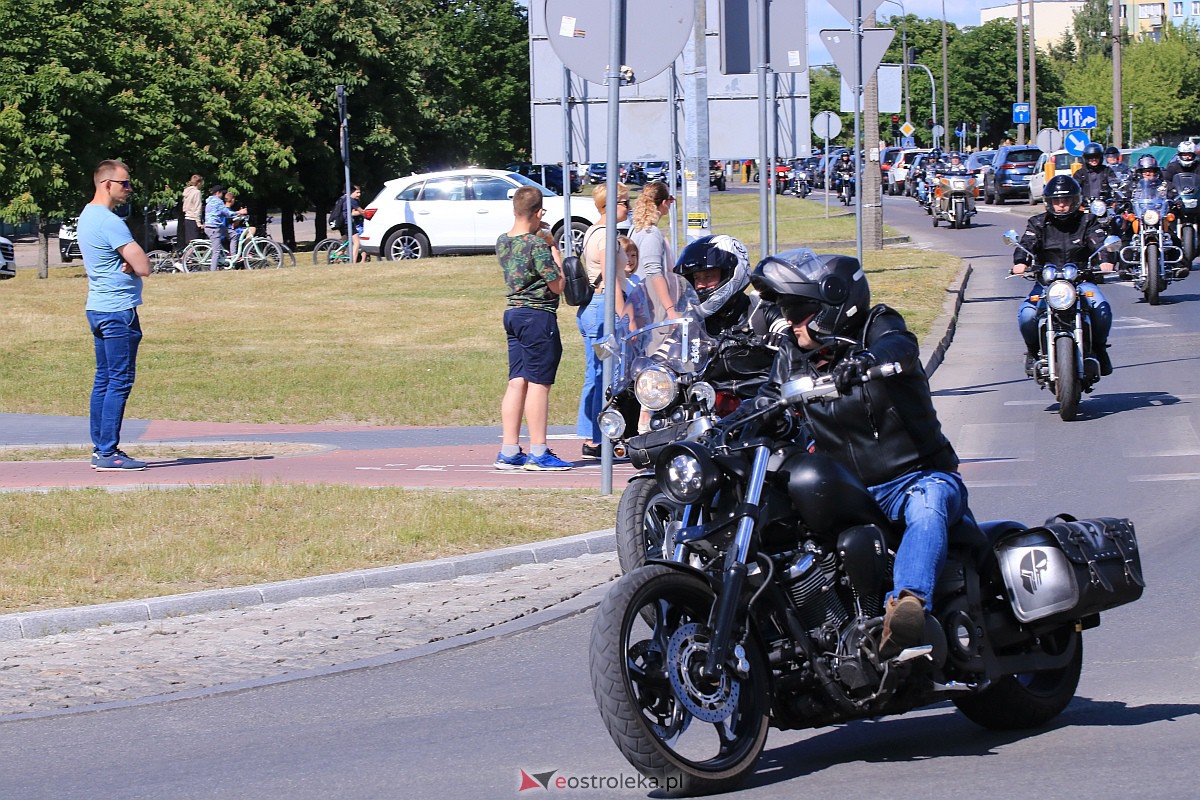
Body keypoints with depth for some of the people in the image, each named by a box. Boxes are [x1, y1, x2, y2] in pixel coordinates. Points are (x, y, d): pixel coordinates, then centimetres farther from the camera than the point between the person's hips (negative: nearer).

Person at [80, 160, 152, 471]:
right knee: (120, 381, -8)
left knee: (104, 380, 13)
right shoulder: (109, 222, -18)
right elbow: (143, 267, -20)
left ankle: (100, 449, 16)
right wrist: (132, 264, 1)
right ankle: (108, 454, -9)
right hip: (119, 311, -10)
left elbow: (134, 261, 16)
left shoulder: (87, 215, 14)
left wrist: (128, 263, -6)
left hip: (97, 308, 10)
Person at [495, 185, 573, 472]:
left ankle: (509, 451, 9)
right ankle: (538, 453, -1)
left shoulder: (503, 241, 6)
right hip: (538, 316, -8)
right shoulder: (537, 244, -17)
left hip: (513, 313, 8)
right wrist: (554, 247, -5)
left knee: (517, 382, 9)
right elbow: (557, 285, -12)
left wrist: (536, 232, 13)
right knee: (539, 383, -3)